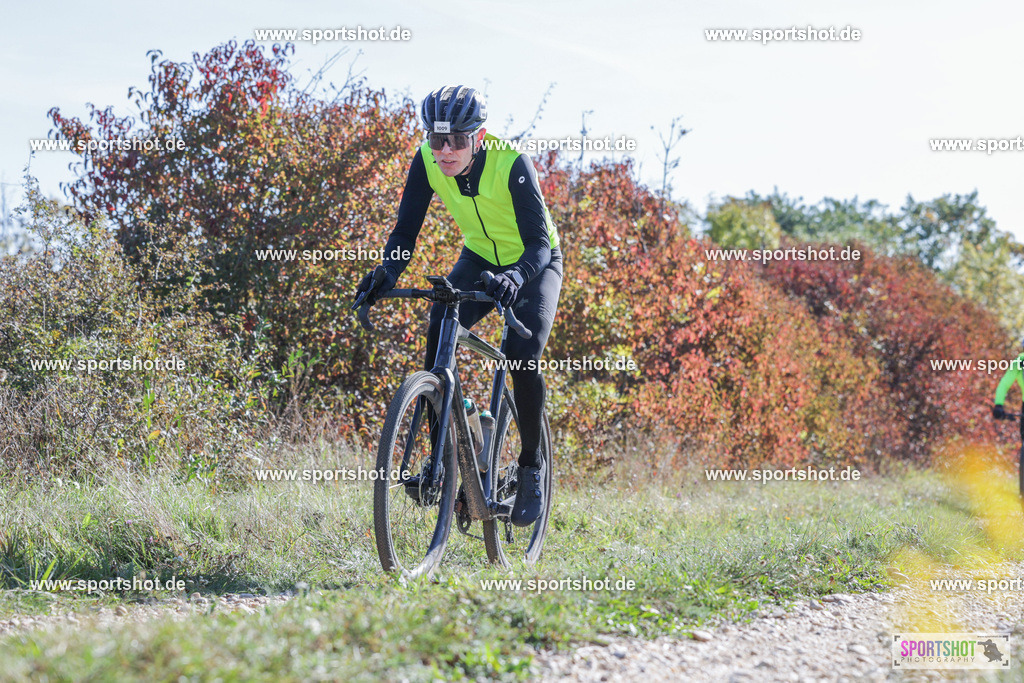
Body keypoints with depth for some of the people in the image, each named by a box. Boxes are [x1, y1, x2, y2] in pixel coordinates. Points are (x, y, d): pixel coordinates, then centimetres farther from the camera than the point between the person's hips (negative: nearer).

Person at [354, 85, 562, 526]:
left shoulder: (511, 163, -32)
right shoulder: (426, 162, -21)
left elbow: (539, 242, -35)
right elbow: (406, 229, -17)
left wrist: (515, 276, -56)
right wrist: (388, 271, -37)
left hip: (533, 264, -4)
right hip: (479, 258, 4)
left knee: (522, 357, -23)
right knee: (439, 335, -21)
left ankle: (531, 465, -2)